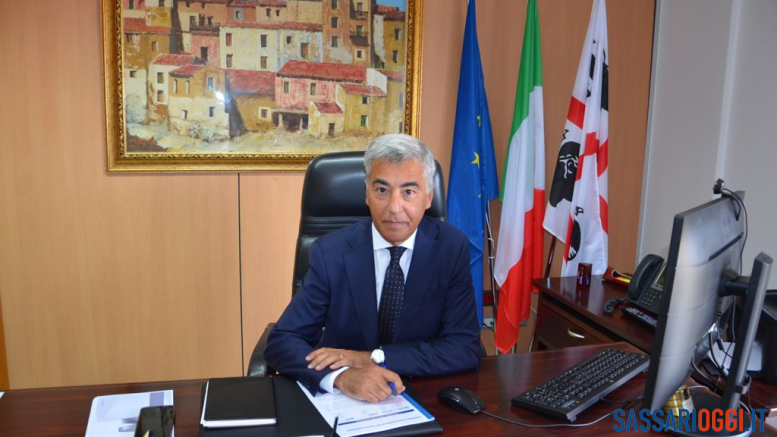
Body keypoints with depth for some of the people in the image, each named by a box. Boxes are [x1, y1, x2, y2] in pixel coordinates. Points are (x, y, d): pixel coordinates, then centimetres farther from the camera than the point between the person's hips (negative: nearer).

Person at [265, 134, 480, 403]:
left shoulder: (452, 248, -7)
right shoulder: (331, 253, -8)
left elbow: (465, 348, -10)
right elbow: (281, 342, -10)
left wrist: (373, 358, -20)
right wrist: (343, 376, -29)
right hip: (342, 401, 0)